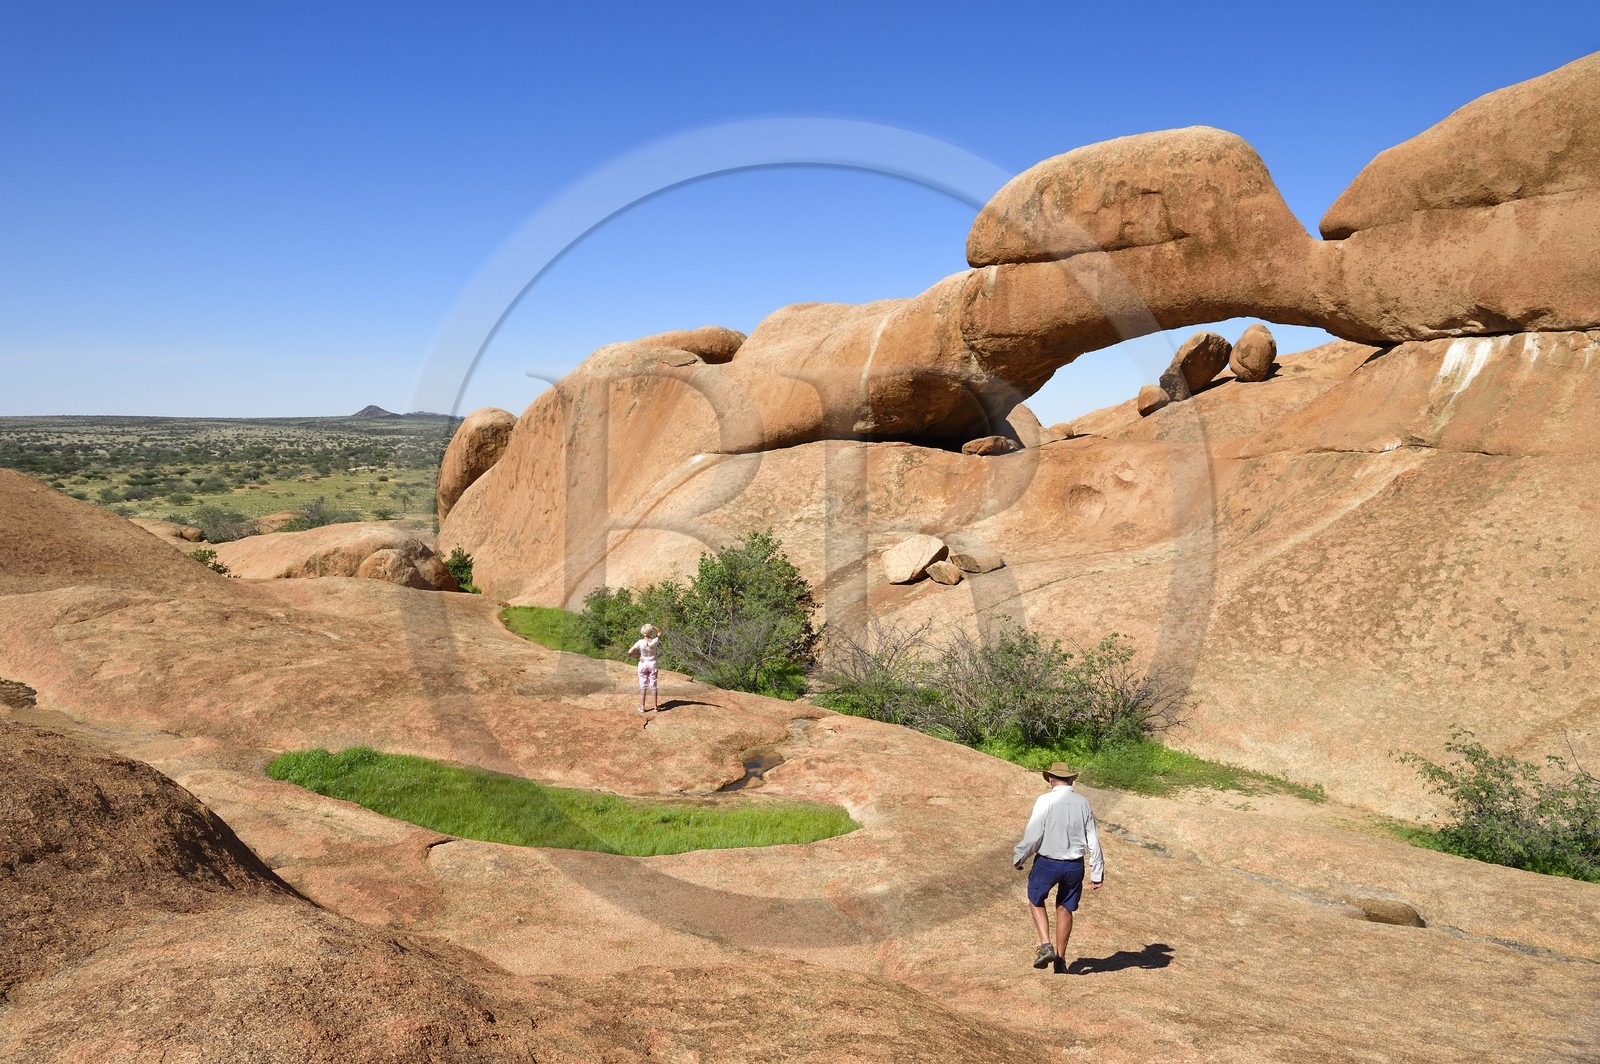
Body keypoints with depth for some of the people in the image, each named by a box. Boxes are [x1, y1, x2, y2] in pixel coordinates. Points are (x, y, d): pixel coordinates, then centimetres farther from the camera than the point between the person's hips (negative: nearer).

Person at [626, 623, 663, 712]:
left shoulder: (640, 642, -17)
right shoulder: (654, 641, -16)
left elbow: (630, 652, -20)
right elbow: (660, 633, 4)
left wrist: (638, 656, -5)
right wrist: (652, 626, -8)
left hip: (643, 664, 0)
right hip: (653, 665, 0)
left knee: (643, 686, 7)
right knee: (653, 685, 8)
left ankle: (642, 707, 7)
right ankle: (655, 706, 11)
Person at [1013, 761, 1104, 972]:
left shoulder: (1045, 801, -13)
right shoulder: (1083, 803, -1)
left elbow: (1033, 836, -14)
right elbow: (1093, 840, 1)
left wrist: (1018, 856, 2)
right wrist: (1097, 873, 8)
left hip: (1047, 863, -3)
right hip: (1075, 865, 3)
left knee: (1036, 901, 19)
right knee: (1065, 909, 17)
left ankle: (1045, 945, 4)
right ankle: (1060, 959, 24)